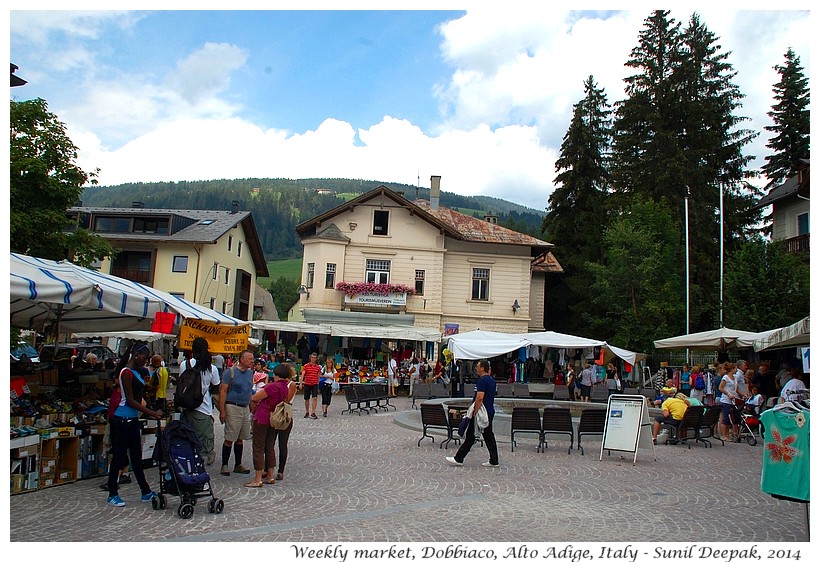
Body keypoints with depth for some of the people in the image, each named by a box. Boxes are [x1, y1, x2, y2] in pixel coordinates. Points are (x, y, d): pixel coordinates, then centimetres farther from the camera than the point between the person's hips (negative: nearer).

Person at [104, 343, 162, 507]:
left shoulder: (137, 371, 13)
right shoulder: (127, 372, -14)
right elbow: (130, 400, -18)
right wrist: (152, 413, -19)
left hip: (133, 418, 9)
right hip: (124, 418, -9)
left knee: (136, 456, 13)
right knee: (119, 456, 0)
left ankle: (145, 492, 19)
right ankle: (112, 495, 10)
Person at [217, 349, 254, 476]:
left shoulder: (250, 373, 11)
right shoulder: (230, 372, -8)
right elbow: (223, 391, -10)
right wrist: (222, 411, -15)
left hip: (245, 408, 6)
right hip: (233, 407, -6)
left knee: (240, 439, 11)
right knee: (229, 439, -2)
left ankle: (238, 465, 20)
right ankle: (224, 466, 8)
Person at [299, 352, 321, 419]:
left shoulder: (318, 367, 5)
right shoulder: (306, 366, -2)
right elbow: (302, 375, -9)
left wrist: (318, 385, 15)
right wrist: (300, 383, -19)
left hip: (315, 384, 1)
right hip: (307, 384, -1)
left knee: (315, 398, -13)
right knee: (307, 399, 8)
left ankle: (313, 413, -12)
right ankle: (307, 413, 23)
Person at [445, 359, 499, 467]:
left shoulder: (482, 380, -17)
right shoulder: (492, 380, 14)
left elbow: (480, 398, -24)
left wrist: (475, 412, -20)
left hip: (481, 413, -9)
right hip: (490, 412, 9)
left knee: (470, 436, -3)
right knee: (489, 436, 10)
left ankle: (459, 459, 3)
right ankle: (494, 461, 10)